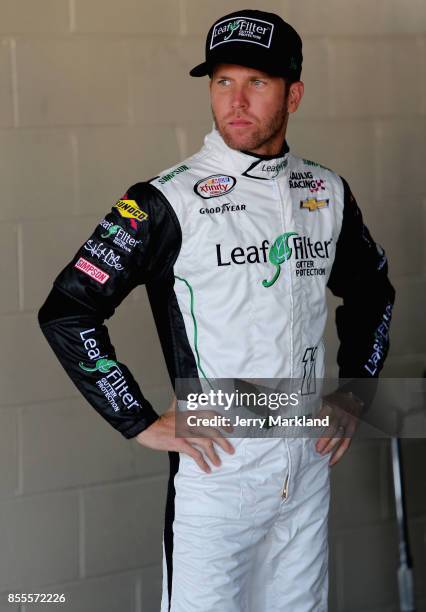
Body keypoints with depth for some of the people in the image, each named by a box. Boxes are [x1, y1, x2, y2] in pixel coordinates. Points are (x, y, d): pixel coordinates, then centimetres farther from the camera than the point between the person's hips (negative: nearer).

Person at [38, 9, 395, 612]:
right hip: (216, 468, -5)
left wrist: (354, 392, 13)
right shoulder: (169, 200, -11)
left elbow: (372, 292, 23)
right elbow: (65, 312, -13)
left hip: (310, 465, 5)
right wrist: (142, 423, -13)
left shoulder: (328, 192, 5)